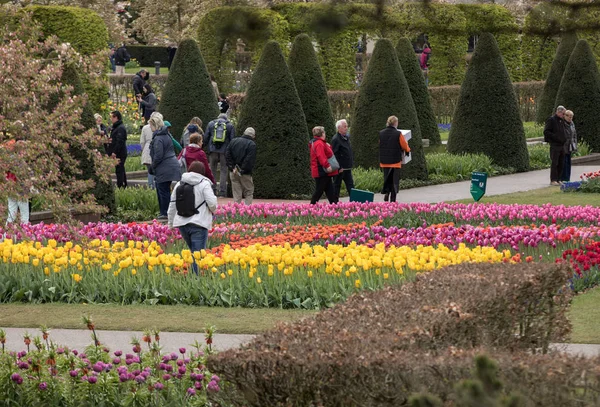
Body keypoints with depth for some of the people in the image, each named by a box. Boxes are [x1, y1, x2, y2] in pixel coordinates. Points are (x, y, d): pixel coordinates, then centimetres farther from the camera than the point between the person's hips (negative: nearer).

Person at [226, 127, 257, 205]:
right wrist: (243, 170, -9)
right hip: (245, 174, -4)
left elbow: (227, 156, 4)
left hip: (233, 172, 4)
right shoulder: (252, 144, -9)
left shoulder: (233, 141, 8)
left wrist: (232, 167, 0)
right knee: (249, 193, 6)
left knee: (236, 194, 8)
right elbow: (250, 160, -16)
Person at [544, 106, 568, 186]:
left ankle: (558, 179, 15)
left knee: (561, 163, 8)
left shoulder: (562, 121, 17)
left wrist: (564, 139, 13)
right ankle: (553, 180, -6)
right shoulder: (551, 120, -8)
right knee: (554, 163, -8)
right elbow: (546, 132, -13)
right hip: (554, 145, -8)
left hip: (562, 145, 8)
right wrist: (555, 137, -19)